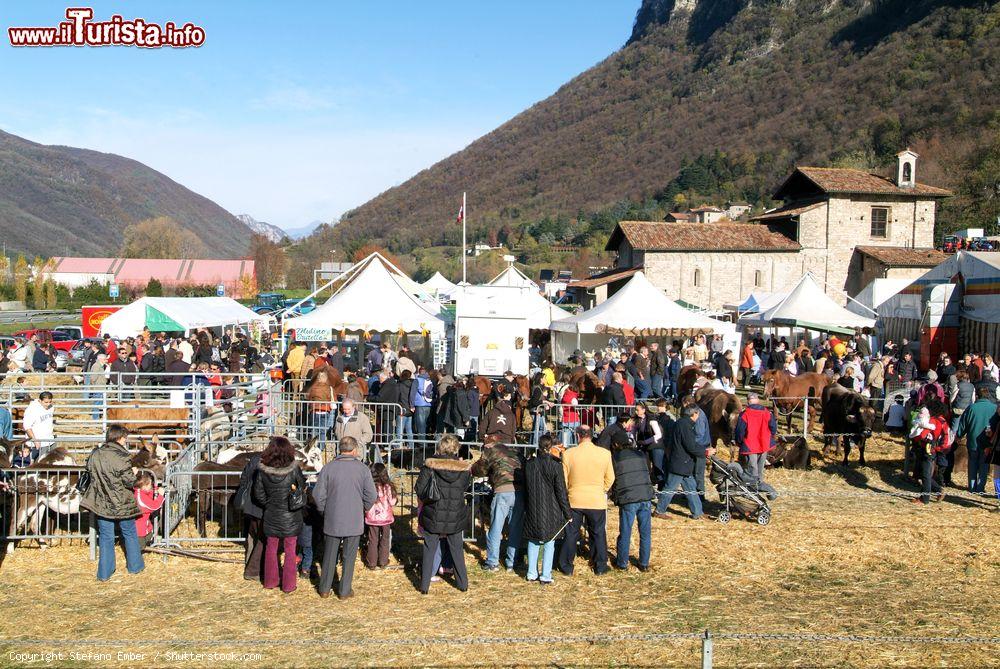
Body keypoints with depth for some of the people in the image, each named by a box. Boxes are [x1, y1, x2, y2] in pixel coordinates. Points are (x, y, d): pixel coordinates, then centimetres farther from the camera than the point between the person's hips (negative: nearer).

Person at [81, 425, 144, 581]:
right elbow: (129, 481, -17)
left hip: (102, 503, 4)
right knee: (129, 534, 15)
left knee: (105, 537, 12)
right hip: (122, 504, -4)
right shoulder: (121, 457, -19)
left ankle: (104, 572, 13)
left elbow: (90, 471, 11)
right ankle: (135, 566, 26)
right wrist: (134, 473, 3)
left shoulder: (95, 454, -3)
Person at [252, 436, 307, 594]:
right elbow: (302, 487, -3)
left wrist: (268, 504, 11)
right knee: (290, 551, 10)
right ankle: (288, 584, 16)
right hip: (290, 516, -2)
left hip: (271, 516, 2)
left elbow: (258, 493, -4)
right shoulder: (293, 469, -17)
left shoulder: (262, 470, -12)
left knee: (271, 549, 19)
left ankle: (270, 581, 28)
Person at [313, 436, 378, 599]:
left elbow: (318, 494, -7)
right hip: (354, 521, -1)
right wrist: (363, 509, 11)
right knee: (349, 557, 10)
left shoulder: (328, 468, -7)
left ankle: (324, 589, 23)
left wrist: (324, 511, 10)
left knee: (329, 556, 15)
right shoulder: (363, 469, -8)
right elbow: (372, 496, -7)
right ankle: (344, 591, 16)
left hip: (332, 520, 1)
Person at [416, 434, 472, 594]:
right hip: (455, 519, 1)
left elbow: (419, 489, -9)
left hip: (433, 516, -1)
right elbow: (466, 486, 6)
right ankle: (463, 583, 25)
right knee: (457, 550, 17)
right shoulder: (464, 468, -8)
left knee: (429, 550, 11)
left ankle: (424, 585, 14)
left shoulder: (430, 466, -12)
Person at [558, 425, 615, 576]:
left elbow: (563, 479, -2)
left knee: (571, 534, 12)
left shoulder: (568, 454, -10)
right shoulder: (605, 453, -8)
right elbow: (610, 478, 2)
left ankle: (567, 567, 21)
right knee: (598, 534, 15)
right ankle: (600, 567, 23)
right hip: (597, 501, 0)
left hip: (574, 501, 0)